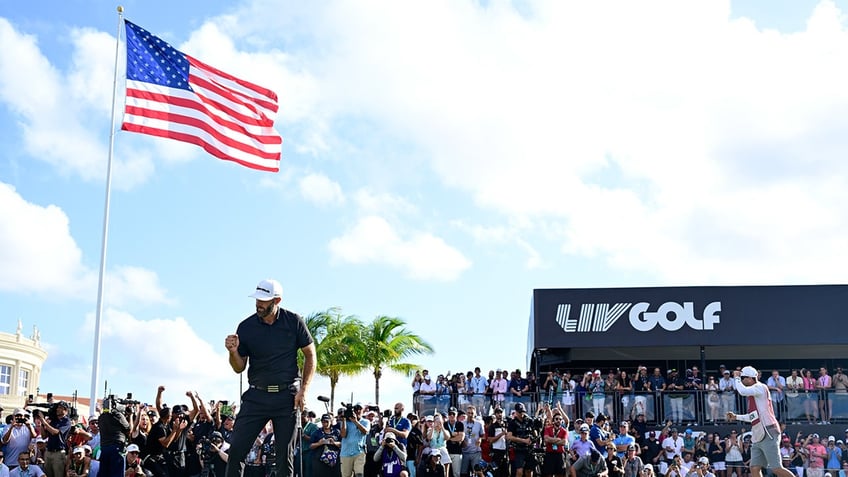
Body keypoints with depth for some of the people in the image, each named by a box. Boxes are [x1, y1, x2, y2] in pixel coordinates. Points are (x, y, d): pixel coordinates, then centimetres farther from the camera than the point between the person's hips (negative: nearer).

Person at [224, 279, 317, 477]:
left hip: (286, 396, -1)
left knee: (285, 454, 2)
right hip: (256, 395, 1)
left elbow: (310, 355, 5)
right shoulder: (246, 327, -1)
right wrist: (233, 351, -16)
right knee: (236, 449, -7)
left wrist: (303, 390, -5)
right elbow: (239, 367, 6)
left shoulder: (293, 321, -3)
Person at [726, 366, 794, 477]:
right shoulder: (752, 394, 21)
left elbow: (743, 391, -24)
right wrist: (736, 417, 22)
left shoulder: (760, 387, -6)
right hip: (758, 436, 9)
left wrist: (737, 377, -7)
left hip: (768, 434, -9)